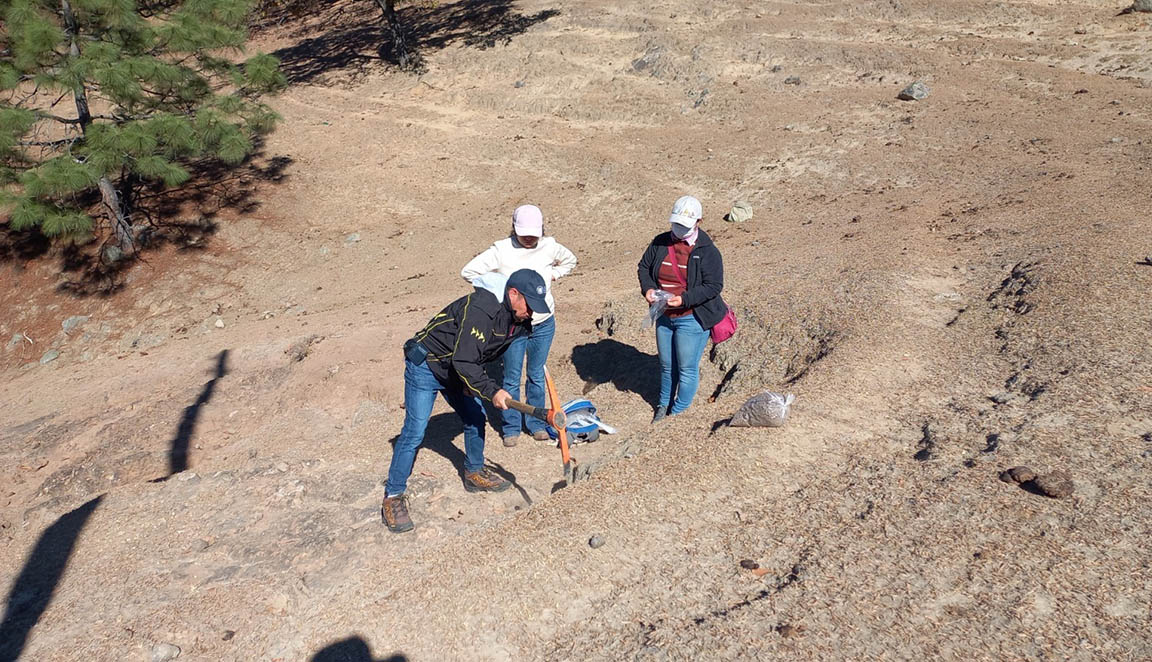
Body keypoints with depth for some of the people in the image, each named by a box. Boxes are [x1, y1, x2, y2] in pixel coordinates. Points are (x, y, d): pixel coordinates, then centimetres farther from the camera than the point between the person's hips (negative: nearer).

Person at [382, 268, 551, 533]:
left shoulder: (518, 323, -4)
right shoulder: (480, 310, -33)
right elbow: (464, 362, -35)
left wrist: (473, 382, 3)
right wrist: (492, 391, -39)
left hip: (459, 370, 9)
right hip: (425, 365, -9)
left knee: (475, 419, 13)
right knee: (414, 431, -10)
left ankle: (474, 473, 35)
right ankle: (393, 497, -1)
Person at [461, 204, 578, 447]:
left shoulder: (549, 246, -2)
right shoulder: (501, 250, -13)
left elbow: (570, 261, 20)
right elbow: (468, 271, -13)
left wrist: (551, 274, 3)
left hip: (543, 323, 3)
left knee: (537, 376, 14)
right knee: (512, 379, 6)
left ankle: (536, 423, 30)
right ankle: (511, 427, 22)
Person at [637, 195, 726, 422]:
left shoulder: (707, 251, -14)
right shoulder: (660, 243, 0)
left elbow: (714, 286, -18)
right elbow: (644, 266, 12)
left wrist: (684, 299, -28)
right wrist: (648, 288, -9)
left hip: (692, 319, -5)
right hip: (664, 316, 5)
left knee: (687, 368, 3)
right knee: (667, 365, 21)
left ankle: (678, 412, 20)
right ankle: (663, 405, 40)